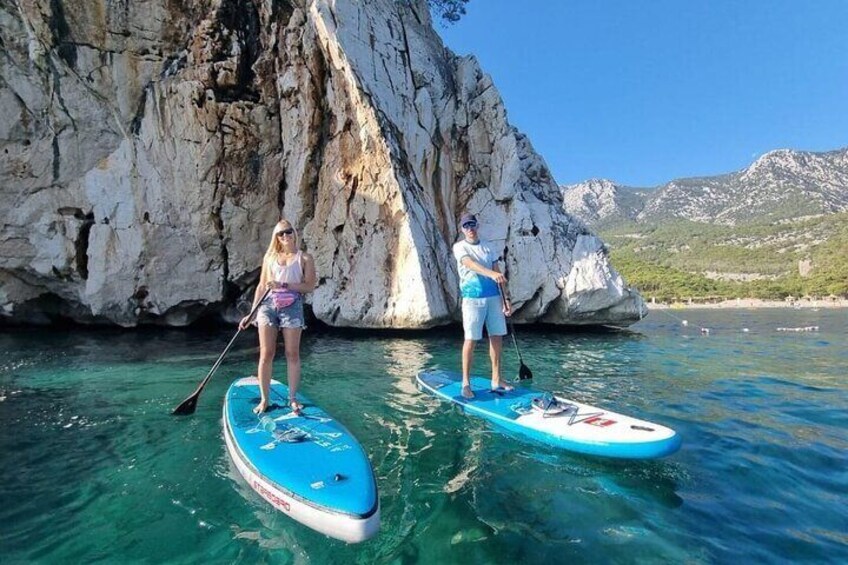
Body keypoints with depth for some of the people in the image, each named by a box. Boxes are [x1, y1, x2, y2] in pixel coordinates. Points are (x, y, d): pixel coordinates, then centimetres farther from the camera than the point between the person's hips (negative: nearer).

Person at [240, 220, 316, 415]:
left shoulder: (304, 258, 6)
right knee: (266, 355, 0)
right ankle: (264, 399, 10)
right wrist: (251, 313, 9)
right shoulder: (270, 257, 14)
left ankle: (293, 398, 10)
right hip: (268, 305, 2)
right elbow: (261, 286, 13)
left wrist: (283, 285, -14)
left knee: (292, 354, 0)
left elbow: (310, 286, -4)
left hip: (292, 306, -2)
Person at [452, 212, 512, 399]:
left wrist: (506, 298, 6)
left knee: (497, 337, 7)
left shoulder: (487, 247, 13)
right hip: (473, 298, -5)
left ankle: (496, 380, 19)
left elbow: (499, 275, 12)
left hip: (494, 297, 5)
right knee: (471, 340, -3)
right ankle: (466, 383, 7)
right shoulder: (459, 247, -1)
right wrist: (491, 274, -38)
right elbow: (471, 264, -21)